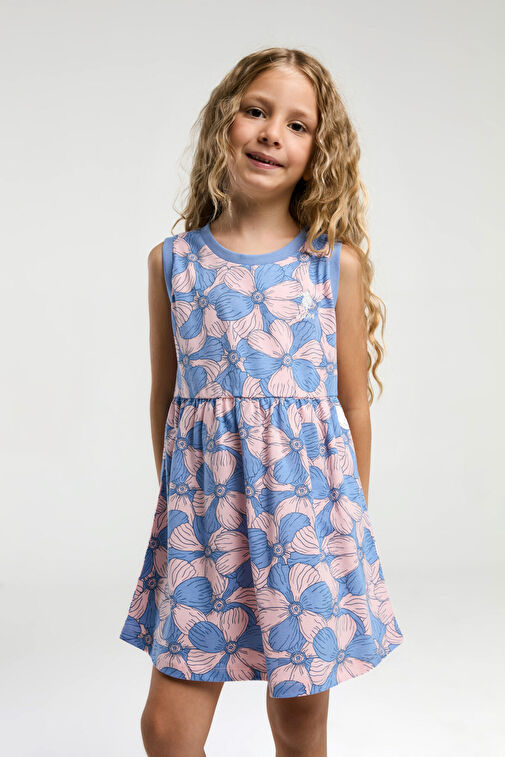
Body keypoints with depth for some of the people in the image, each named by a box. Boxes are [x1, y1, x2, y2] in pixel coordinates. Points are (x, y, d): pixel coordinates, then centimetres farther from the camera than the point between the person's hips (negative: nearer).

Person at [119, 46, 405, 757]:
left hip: (308, 500, 0)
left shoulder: (338, 263, -1)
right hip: (203, 509, 1)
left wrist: (353, 519, 10)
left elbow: (354, 405, 5)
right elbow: (164, 397, 11)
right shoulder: (172, 262, 2)